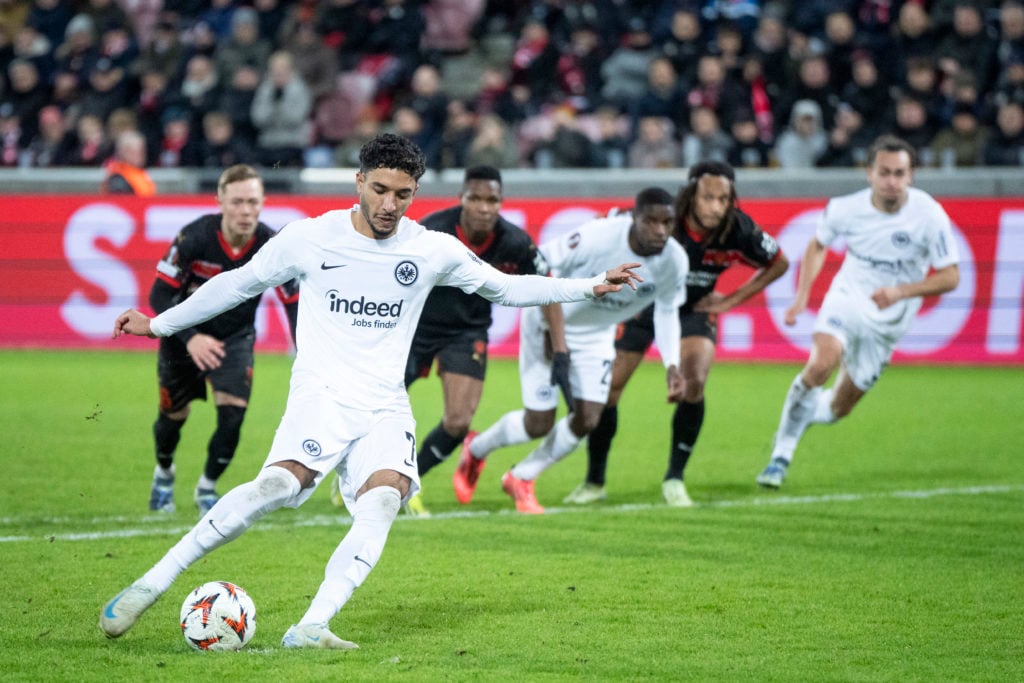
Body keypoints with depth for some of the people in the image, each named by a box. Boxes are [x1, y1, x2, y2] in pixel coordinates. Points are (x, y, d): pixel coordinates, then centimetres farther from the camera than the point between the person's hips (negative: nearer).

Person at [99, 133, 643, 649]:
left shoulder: (433, 250, 7)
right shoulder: (309, 238, 1)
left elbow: (505, 287, 19)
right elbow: (240, 283, 14)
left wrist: (590, 287, 13)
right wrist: (159, 324, 16)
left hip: (386, 408, 3)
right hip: (321, 394, -3)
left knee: (383, 501, -28)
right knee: (279, 483, -31)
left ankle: (310, 628, -35)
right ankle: (153, 583, -24)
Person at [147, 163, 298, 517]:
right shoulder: (194, 236, -29)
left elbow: (295, 303, -15)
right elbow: (160, 294, -23)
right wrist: (190, 338, -35)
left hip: (235, 338, 1)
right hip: (184, 336, -1)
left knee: (232, 411, -16)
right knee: (174, 415, 10)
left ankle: (207, 487, 10)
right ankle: (164, 472, 45)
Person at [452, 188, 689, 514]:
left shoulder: (675, 261, -17)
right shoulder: (600, 236, -34)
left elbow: (667, 312, 1)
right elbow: (540, 263, -24)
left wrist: (671, 365, -10)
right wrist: (548, 325, -25)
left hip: (596, 337, 5)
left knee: (587, 420, -7)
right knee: (538, 424, -4)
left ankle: (521, 479, 19)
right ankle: (476, 449, 30)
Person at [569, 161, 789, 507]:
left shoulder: (739, 231, -23)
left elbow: (778, 264, -3)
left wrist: (732, 300, -7)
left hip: (694, 310, 1)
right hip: (642, 305, -1)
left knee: (693, 383, -22)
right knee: (606, 389, -4)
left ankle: (674, 479, -3)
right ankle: (594, 482, 17)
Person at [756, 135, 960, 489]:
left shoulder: (929, 216, -19)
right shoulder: (845, 209, -14)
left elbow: (950, 277, -13)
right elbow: (818, 244, 8)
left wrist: (901, 291, -28)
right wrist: (802, 295, -2)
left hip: (887, 321, 1)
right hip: (847, 298, -1)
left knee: (839, 407, 5)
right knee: (821, 364, -30)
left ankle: (801, 412, 42)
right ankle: (781, 454, -15)